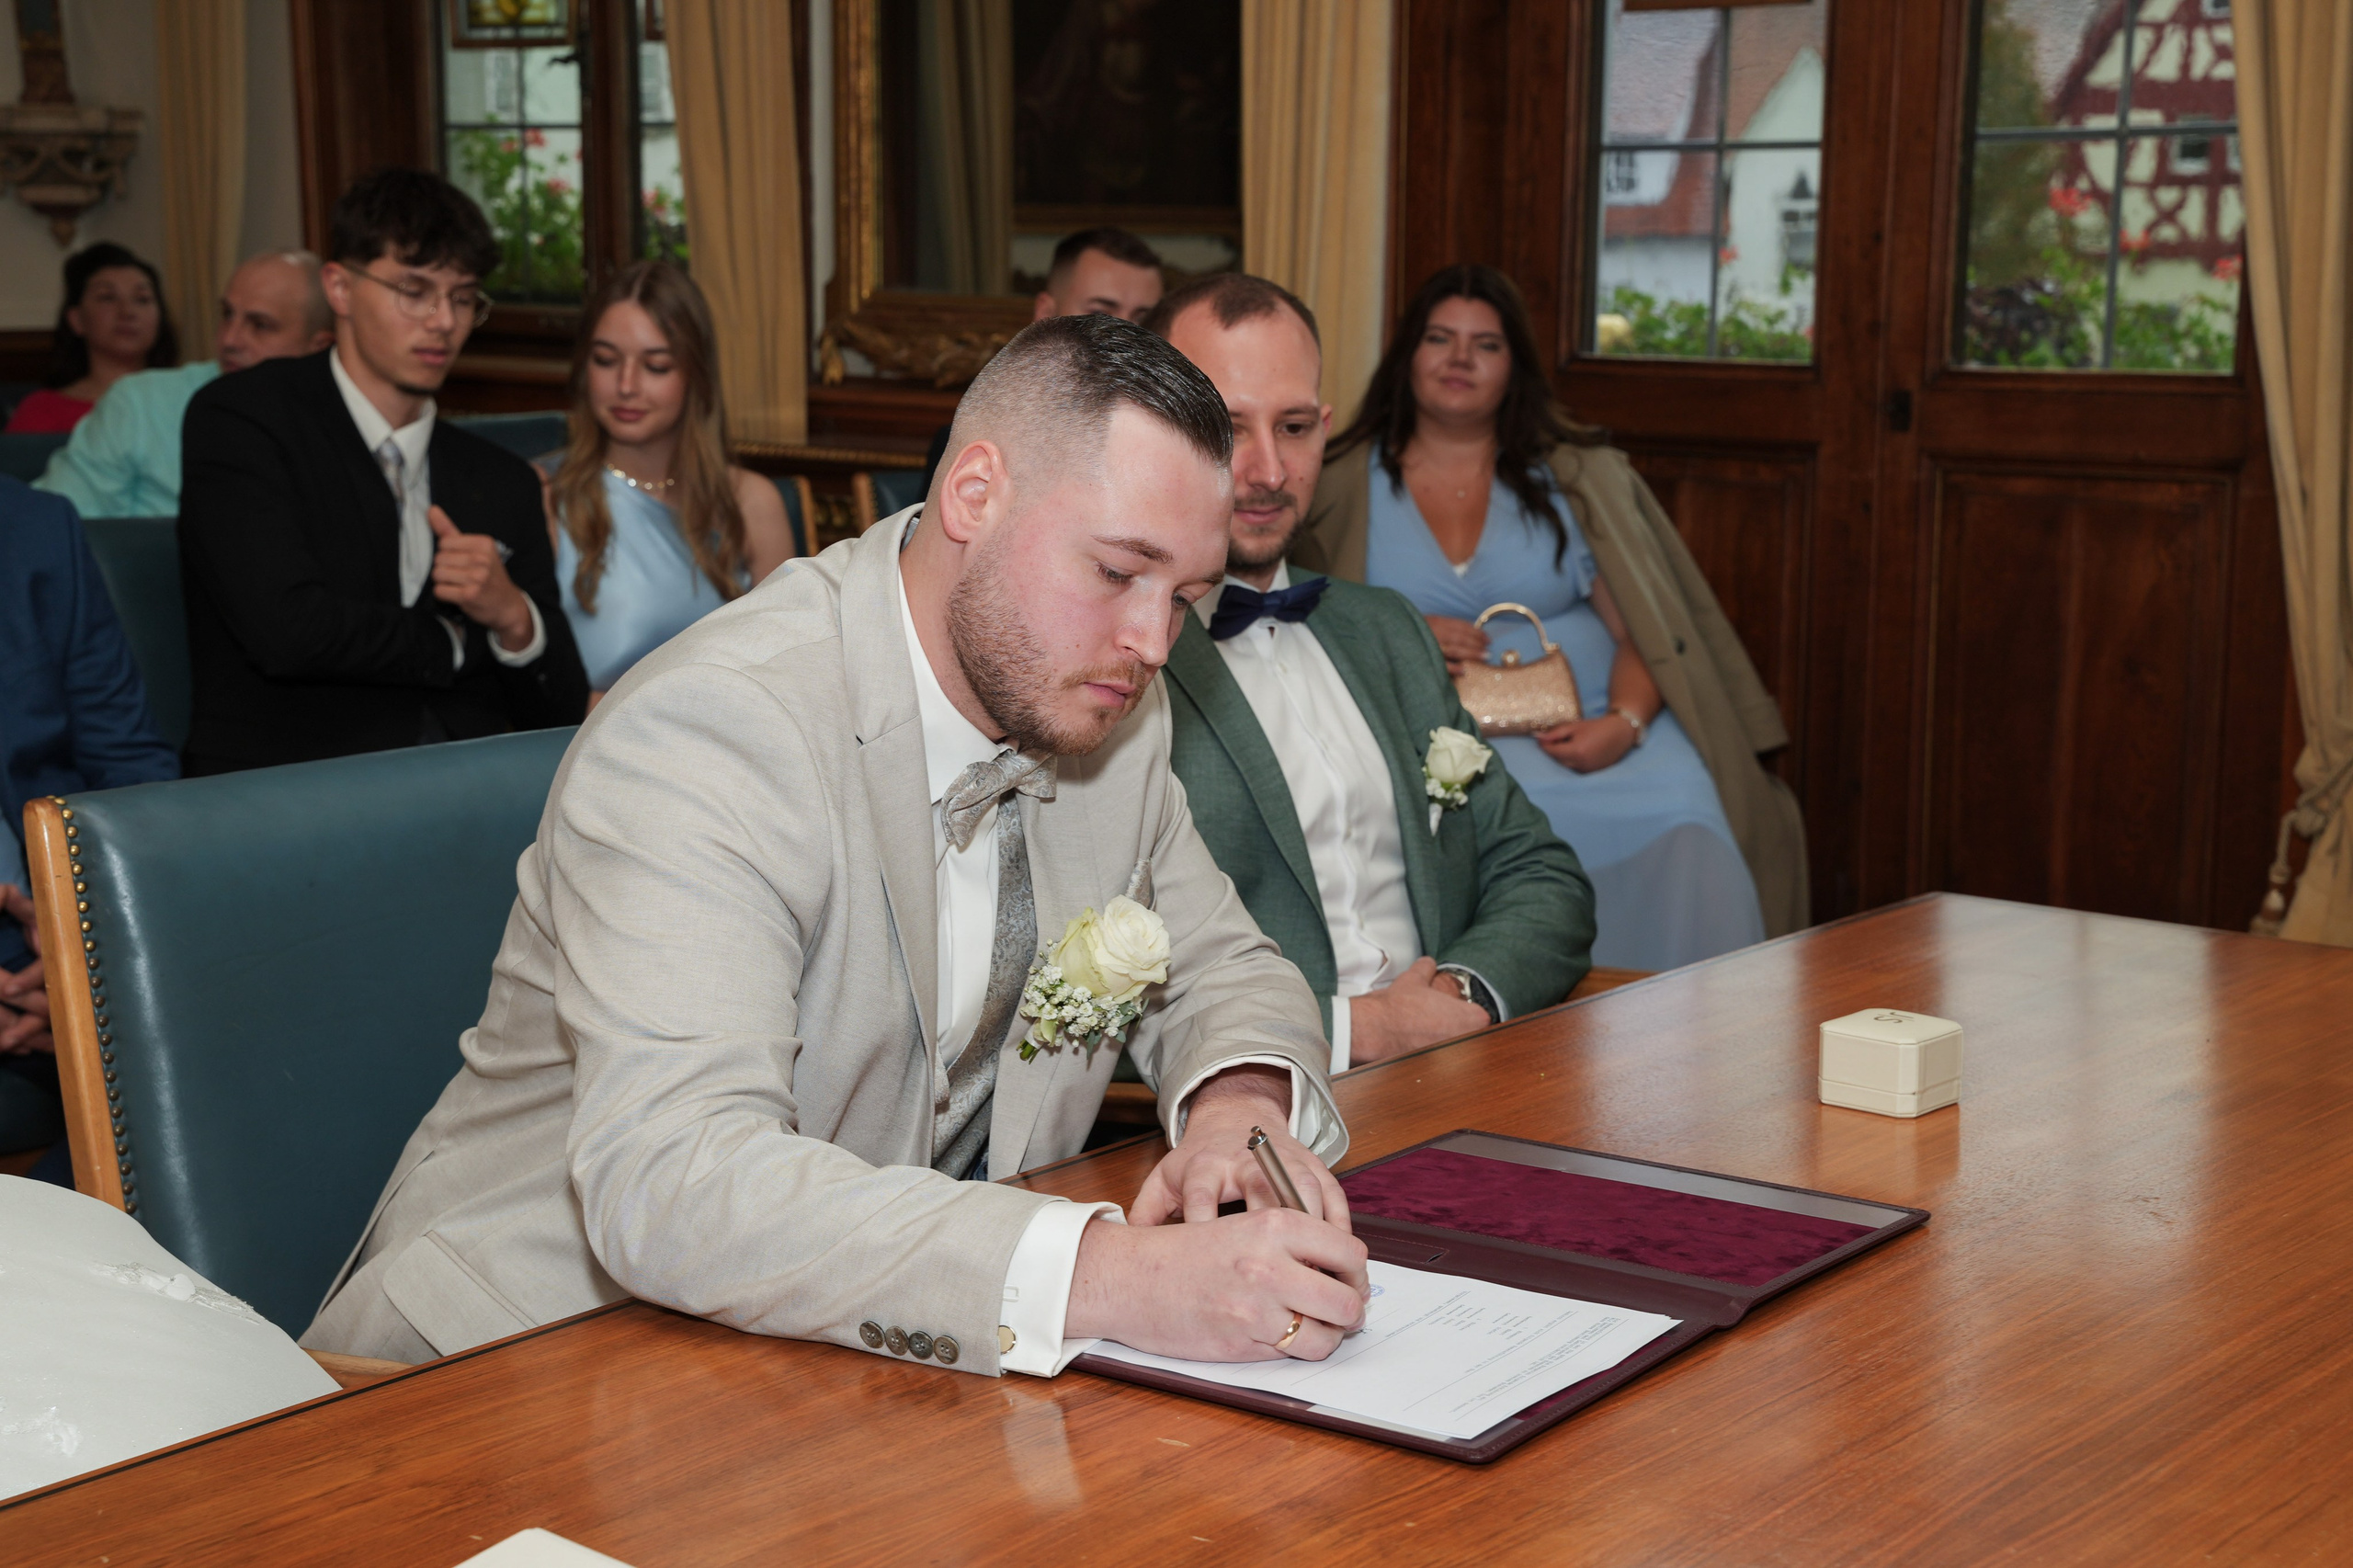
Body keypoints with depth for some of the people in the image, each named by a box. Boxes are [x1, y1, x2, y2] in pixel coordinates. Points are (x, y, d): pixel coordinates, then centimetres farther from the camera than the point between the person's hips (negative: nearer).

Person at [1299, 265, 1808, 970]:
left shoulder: (1575, 475, 14)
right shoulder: (1345, 488, 13)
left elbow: (1642, 628, 5)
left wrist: (1626, 721, -15)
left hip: (1586, 730, 1)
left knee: (1682, 812, -30)